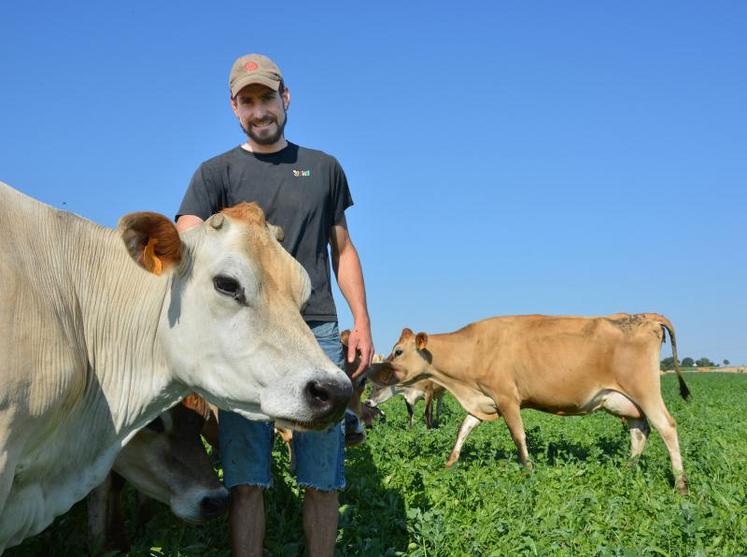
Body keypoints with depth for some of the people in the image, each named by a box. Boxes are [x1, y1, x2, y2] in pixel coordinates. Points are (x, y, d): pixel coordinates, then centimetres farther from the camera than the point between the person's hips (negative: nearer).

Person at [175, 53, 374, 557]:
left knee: (323, 476, 4)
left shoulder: (324, 169, 17)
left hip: (317, 333, 2)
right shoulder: (216, 173, 9)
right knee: (247, 478, -1)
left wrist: (362, 321, 9)